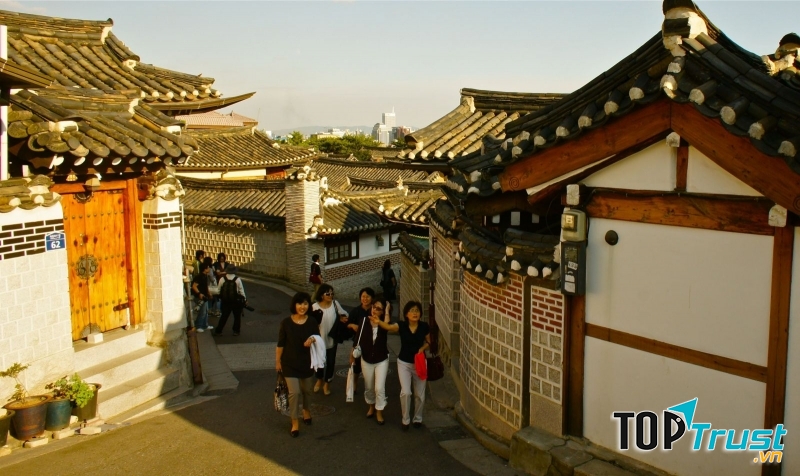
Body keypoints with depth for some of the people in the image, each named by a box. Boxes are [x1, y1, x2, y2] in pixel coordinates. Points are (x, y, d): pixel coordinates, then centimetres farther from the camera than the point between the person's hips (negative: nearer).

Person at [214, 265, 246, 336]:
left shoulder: (222, 279, -4)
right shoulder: (238, 279, -10)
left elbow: (219, 290, 0)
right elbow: (241, 291, -6)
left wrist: (221, 297, 15)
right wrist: (245, 299, 5)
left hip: (225, 301, 2)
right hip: (236, 302, -2)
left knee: (224, 316, 11)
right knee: (237, 316, 12)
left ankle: (218, 331, 10)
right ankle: (236, 331, 15)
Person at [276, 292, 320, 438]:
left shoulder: (312, 323, -7)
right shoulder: (286, 323, -12)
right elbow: (280, 344, -4)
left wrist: (312, 340, -21)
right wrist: (278, 361, -1)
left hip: (307, 362, 3)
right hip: (290, 363, -2)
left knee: (306, 390, 20)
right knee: (294, 392, -8)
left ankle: (306, 411, 47)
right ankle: (295, 423, 6)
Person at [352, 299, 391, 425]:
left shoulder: (384, 323, -15)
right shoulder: (364, 321, -10)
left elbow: (386, 325, -41)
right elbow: (359, 338, -2)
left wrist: (387, 310, -31)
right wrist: (353, 353, -1)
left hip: (382, 360, -2)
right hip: (366, 359, 2)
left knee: (379, 388, -4)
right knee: (369, 387, 18)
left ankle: (379, 412, 15)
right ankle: (371, 406, 42)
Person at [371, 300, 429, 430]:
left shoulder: (424, 326, -11)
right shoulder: (402, 325, -15)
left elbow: (428, 342, 6)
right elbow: (389, 327, -36)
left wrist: (422, 348, -16)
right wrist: (378, 322, -58)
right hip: (404, 363, -1)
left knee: (419, 394, 11)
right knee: (405, 392, -11)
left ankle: (418, 419, 34)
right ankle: (405, 420, 10)